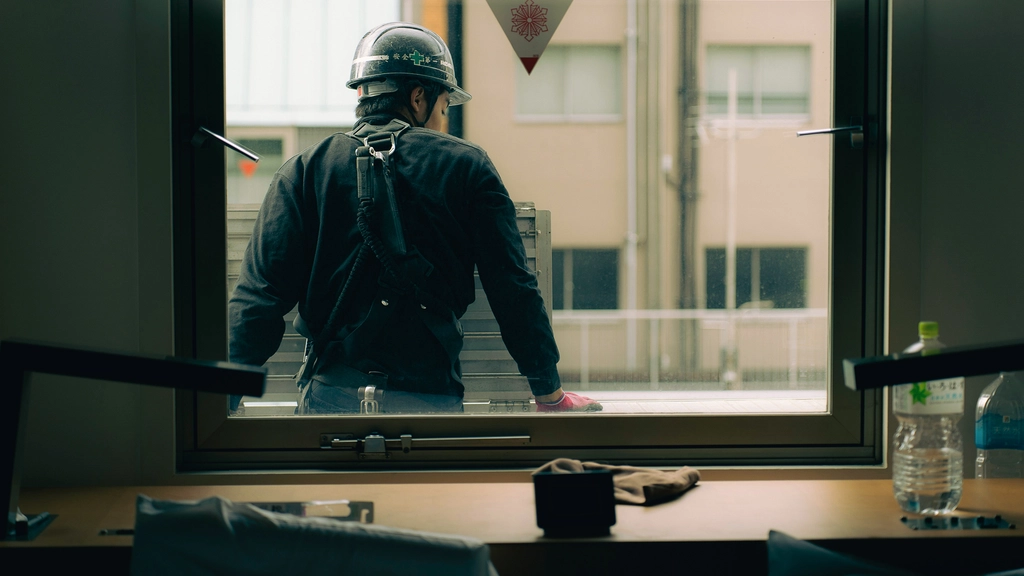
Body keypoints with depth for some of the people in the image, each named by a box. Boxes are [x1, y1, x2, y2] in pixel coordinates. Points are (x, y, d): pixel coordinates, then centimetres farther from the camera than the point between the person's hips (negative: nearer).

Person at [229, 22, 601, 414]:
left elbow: (259, 294, -1)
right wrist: (549, 395, 10)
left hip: (330, 396, 1)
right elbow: (513, 290, 3)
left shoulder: (305, 170, 6)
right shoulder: (466, 166, 5)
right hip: (431, 397, 0)